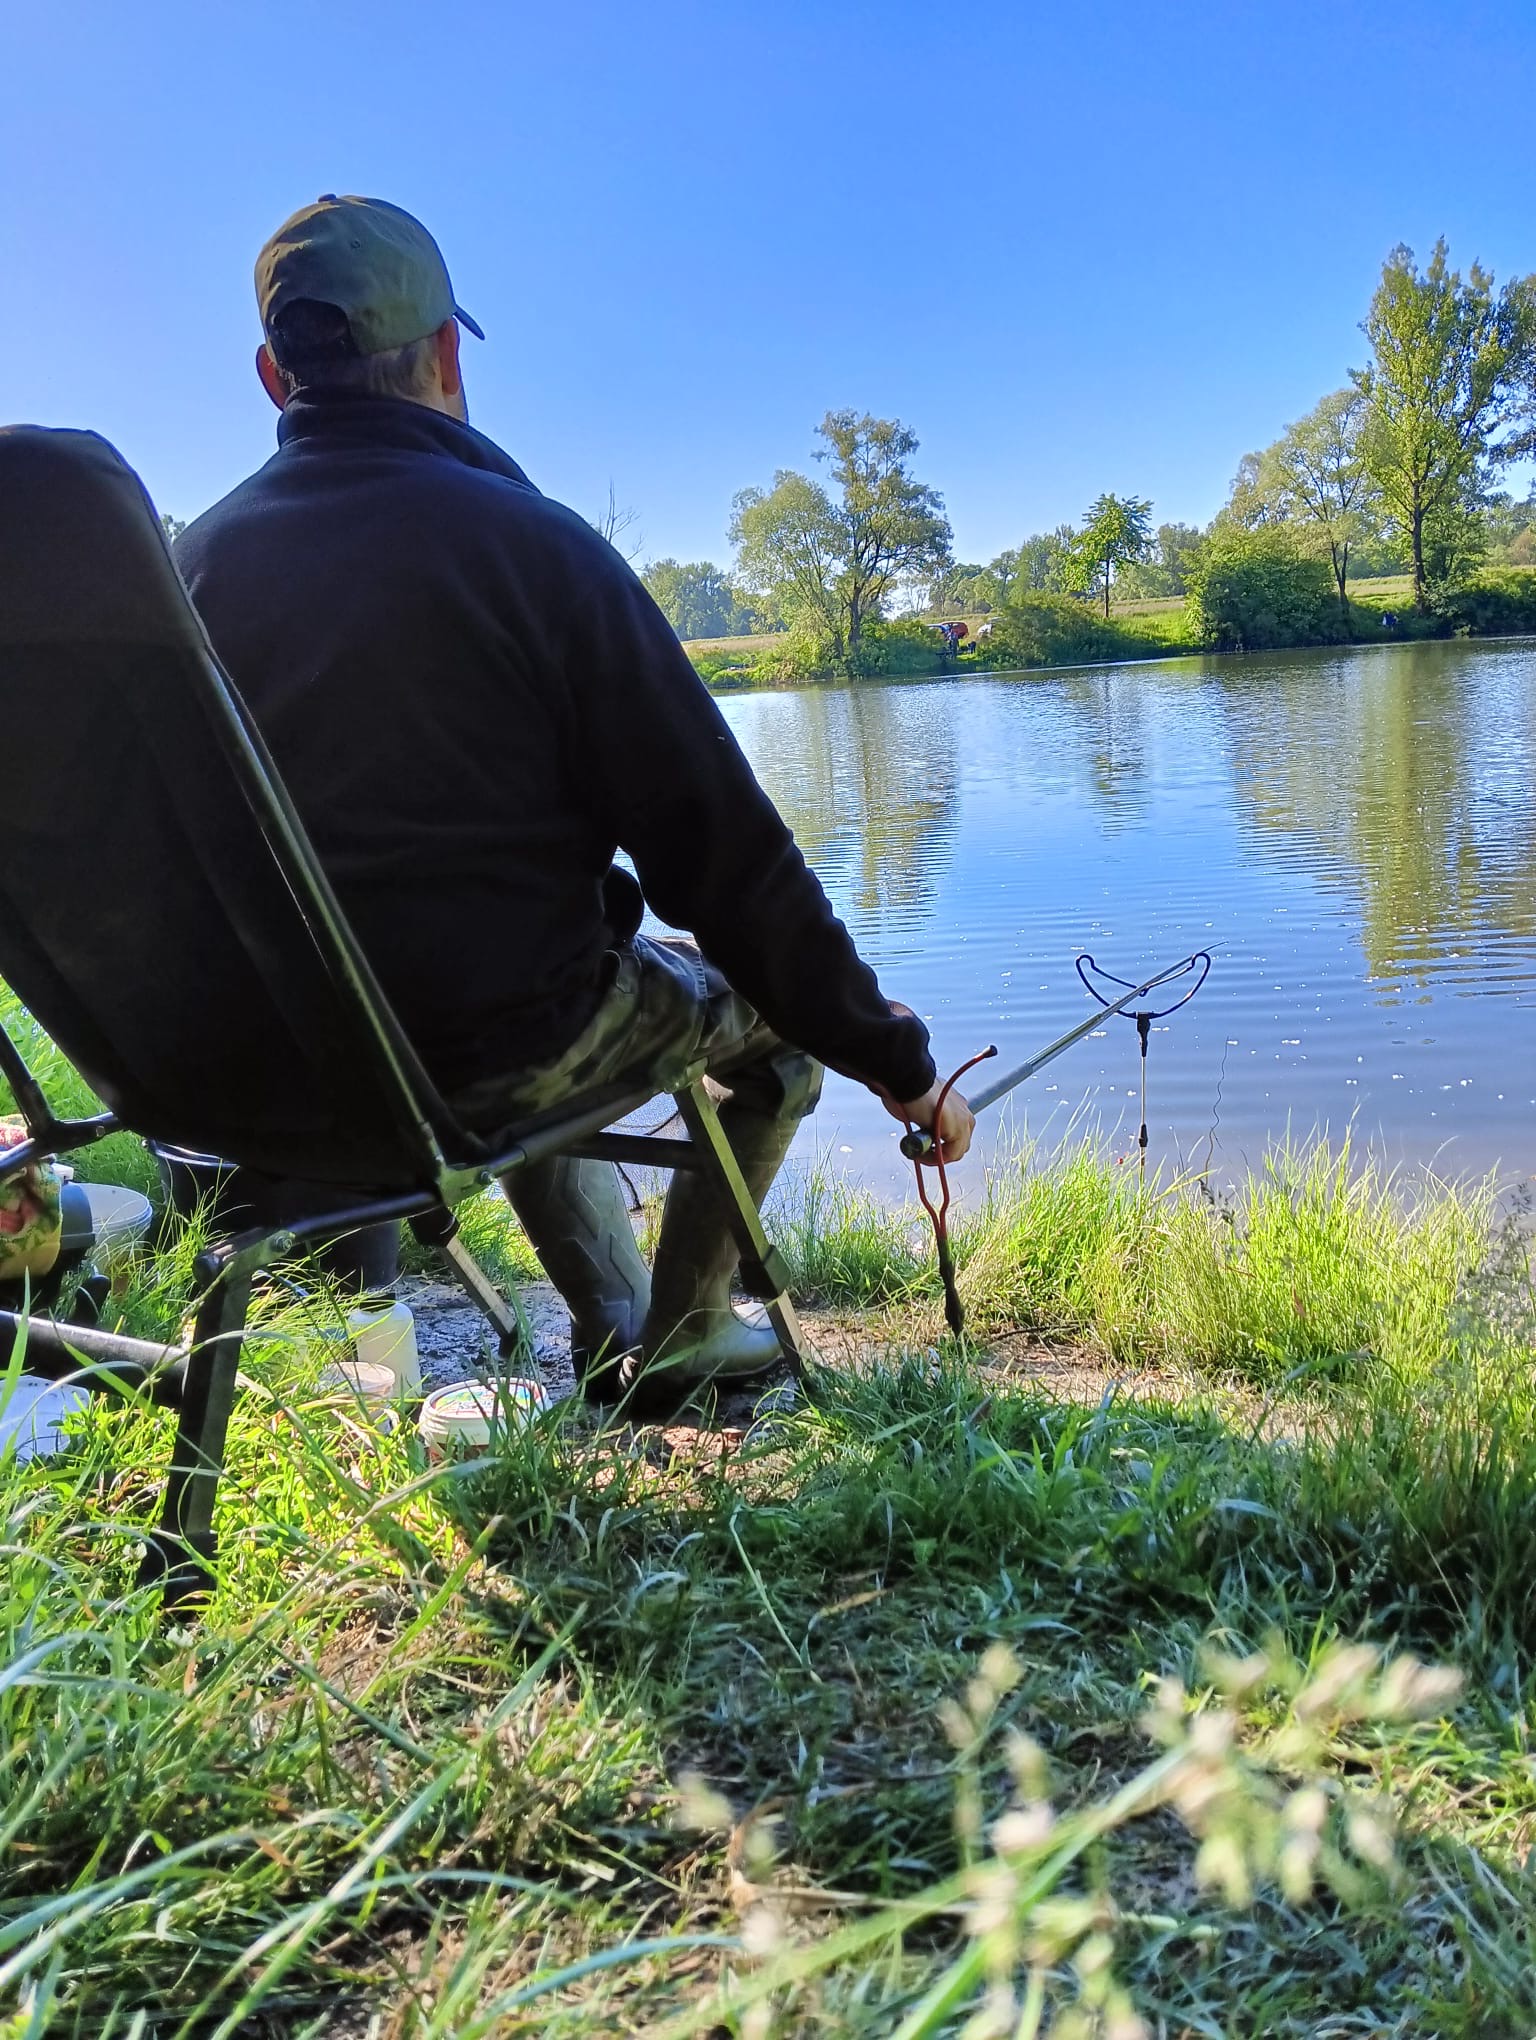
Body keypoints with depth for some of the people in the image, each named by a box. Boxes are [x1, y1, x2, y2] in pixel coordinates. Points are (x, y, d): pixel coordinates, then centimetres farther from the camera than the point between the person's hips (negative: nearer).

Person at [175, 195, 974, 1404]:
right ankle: (680, 1339, 24)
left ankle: (616, 1332, 40)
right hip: (491, 1047, -6)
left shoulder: (191, 563, 2)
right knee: (779, 1009, 18)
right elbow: (718, 845, -14)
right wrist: (894, 1058, -4)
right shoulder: (526, 541, -13)